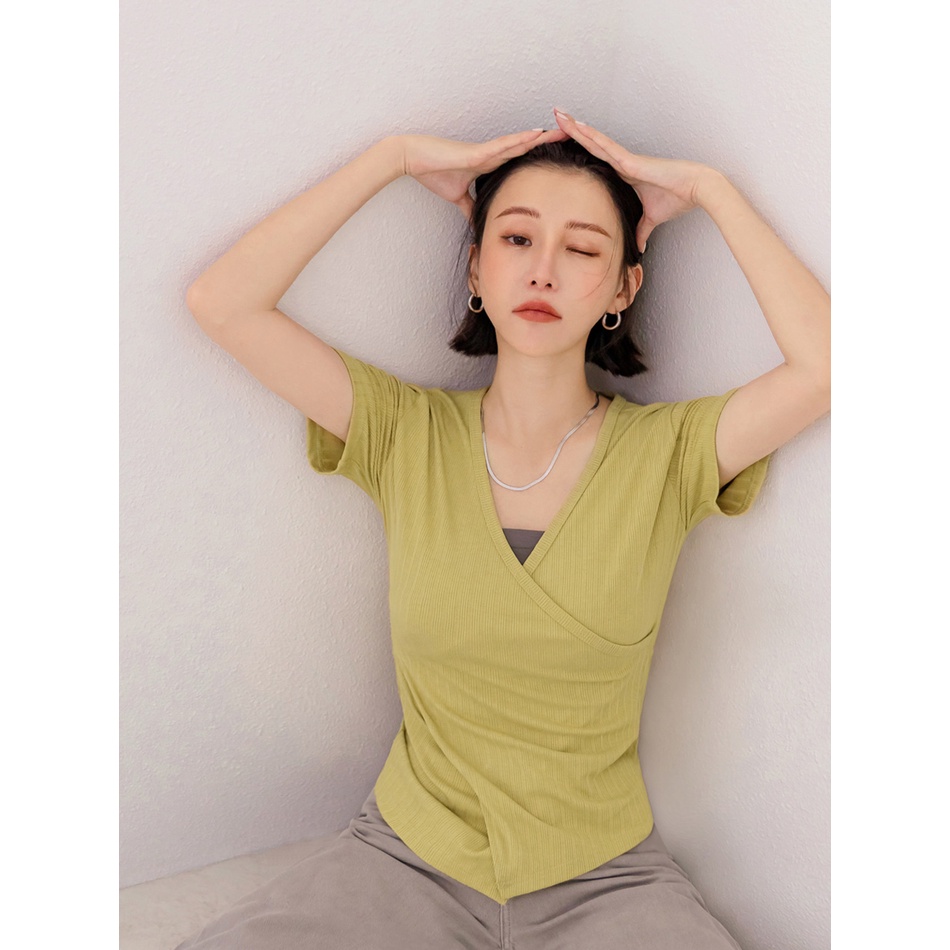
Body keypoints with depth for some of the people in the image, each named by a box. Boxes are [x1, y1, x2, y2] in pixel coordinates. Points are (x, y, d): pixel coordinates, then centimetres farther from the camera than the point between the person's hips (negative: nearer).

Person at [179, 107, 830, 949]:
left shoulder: (667, 451, -5)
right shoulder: (407, 434, -3)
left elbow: (829, 362, -20)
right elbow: (220, 303, -10)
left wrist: (706, 188, -10)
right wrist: (396, 157, -7)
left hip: (604, 877, 0)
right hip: (410, 856, 1)